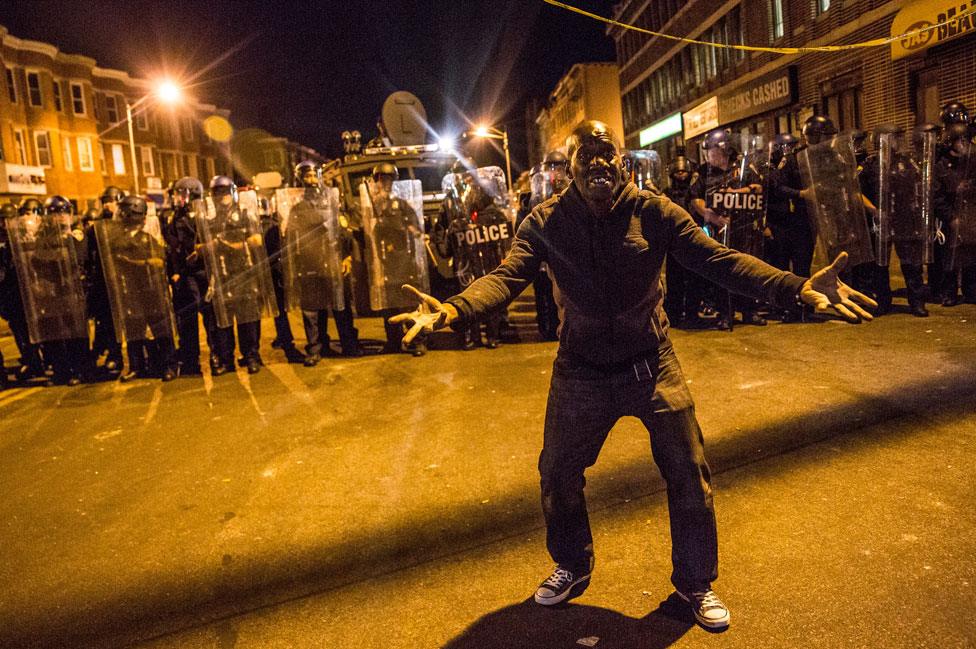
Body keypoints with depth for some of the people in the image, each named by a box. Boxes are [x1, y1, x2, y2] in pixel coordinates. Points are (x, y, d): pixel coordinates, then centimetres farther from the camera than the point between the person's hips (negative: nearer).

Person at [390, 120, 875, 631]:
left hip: (653, 367, 0)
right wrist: (452, 310, -45)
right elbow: (506, 277, -23)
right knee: (558, 473, 12)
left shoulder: (653, 212, -11)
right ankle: (572, 567, 42)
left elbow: (718, 259, -18)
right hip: (580, 372, 1)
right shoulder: (546, 222, -11)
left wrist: (797, 287, -34)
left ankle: (695, 582, 34)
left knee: (688, 473, 6)